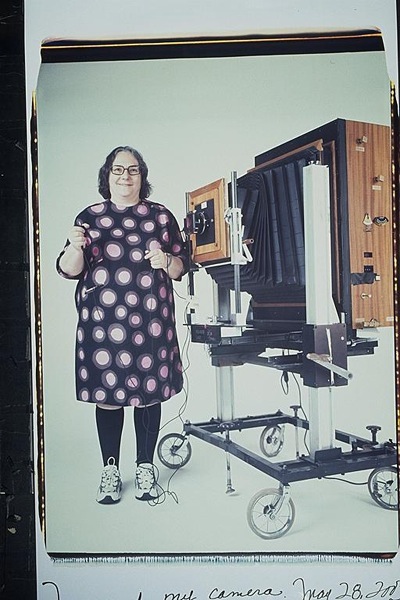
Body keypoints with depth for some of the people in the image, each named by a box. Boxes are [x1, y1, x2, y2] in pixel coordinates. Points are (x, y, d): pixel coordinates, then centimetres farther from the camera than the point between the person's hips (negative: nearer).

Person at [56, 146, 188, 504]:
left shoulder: (161, 216, 9)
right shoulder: (90, 217, 8)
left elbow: (182, 264, 10)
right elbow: (68, 270, 4)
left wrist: (167, 262, -11)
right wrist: (75, 247, -16)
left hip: (150, 321, 1)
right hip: (102, 323, 0)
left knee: (149, 391, 5)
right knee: (107, 391, 4)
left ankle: (146, 467, 21)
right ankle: (110, 470, 19)